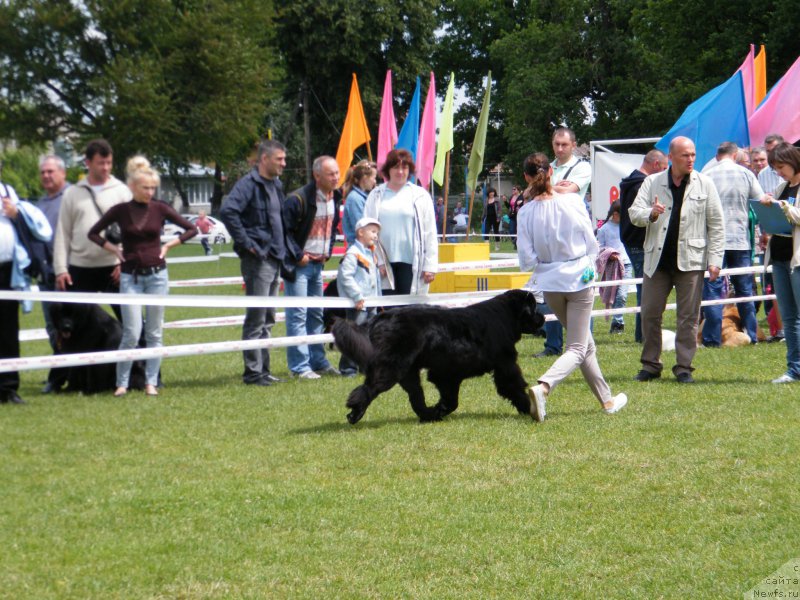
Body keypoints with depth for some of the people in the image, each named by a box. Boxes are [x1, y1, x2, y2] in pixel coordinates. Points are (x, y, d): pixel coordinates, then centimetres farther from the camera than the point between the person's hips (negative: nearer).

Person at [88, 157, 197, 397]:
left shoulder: (160, 209, 0)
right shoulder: (120, 211, -1)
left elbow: (191, 229, 8)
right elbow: (93, 233, 10)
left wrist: (168, 245, 1)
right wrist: (113, 249, 0)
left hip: (157, 275, 1)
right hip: (130, 276, -1)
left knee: (154, 333, 4)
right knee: (132, 333, -7)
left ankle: (151, 382, 12)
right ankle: (122, 383, 4)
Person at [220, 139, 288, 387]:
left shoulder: (275, 185, 16)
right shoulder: (248, 184, -13)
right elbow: (228, 211, -27)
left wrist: (282, 249, 15)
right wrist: (246, 243, -22)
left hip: (274, 259, 9)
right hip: (258, 261, -9)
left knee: (267, 319, 14)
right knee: (256, 318, -6)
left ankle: (263, 369, 20)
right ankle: (253, 371, -2)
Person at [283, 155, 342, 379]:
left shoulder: (335, 198, 7)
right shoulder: (298, 199, -18)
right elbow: (284, 230, -18)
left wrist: (328, 252, 12)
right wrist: (298, 256, -16)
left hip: (318, 264, 8)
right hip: (298, 265, -8)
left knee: (315, 315, 14)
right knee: (298, 315, -7)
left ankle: (318, 361, 21)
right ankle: (300, 366, -6)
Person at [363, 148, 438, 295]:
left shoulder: (420, 196, 3)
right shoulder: (376, 195, 8)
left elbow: (430, 233, 2)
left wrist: (430, 266, -3)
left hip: (410, 262, -2)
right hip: (384, 262, 2)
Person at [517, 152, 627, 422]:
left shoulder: (526, 212, -9)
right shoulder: (572, 201, -11)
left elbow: (527, 260, -8)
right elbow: (592, 244, -4)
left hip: (550, 283, 3)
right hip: (579, 279, -3)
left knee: (585, 345, 19)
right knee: (577, 348, 0)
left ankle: (607, 400, 27)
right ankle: (543, 387, -25)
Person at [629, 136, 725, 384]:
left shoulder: (704, 184, 2)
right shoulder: (652, 182, 6)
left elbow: (716, 225, 2)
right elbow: (634, 213, 2)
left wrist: (715, 260, -4)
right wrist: (650, 214, -20)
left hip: (691, 260, -2)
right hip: (657, 259, 2)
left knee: (688, 316, 1)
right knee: (649, 314, 3)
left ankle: (684, 367, 9)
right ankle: (650, 365, 16)